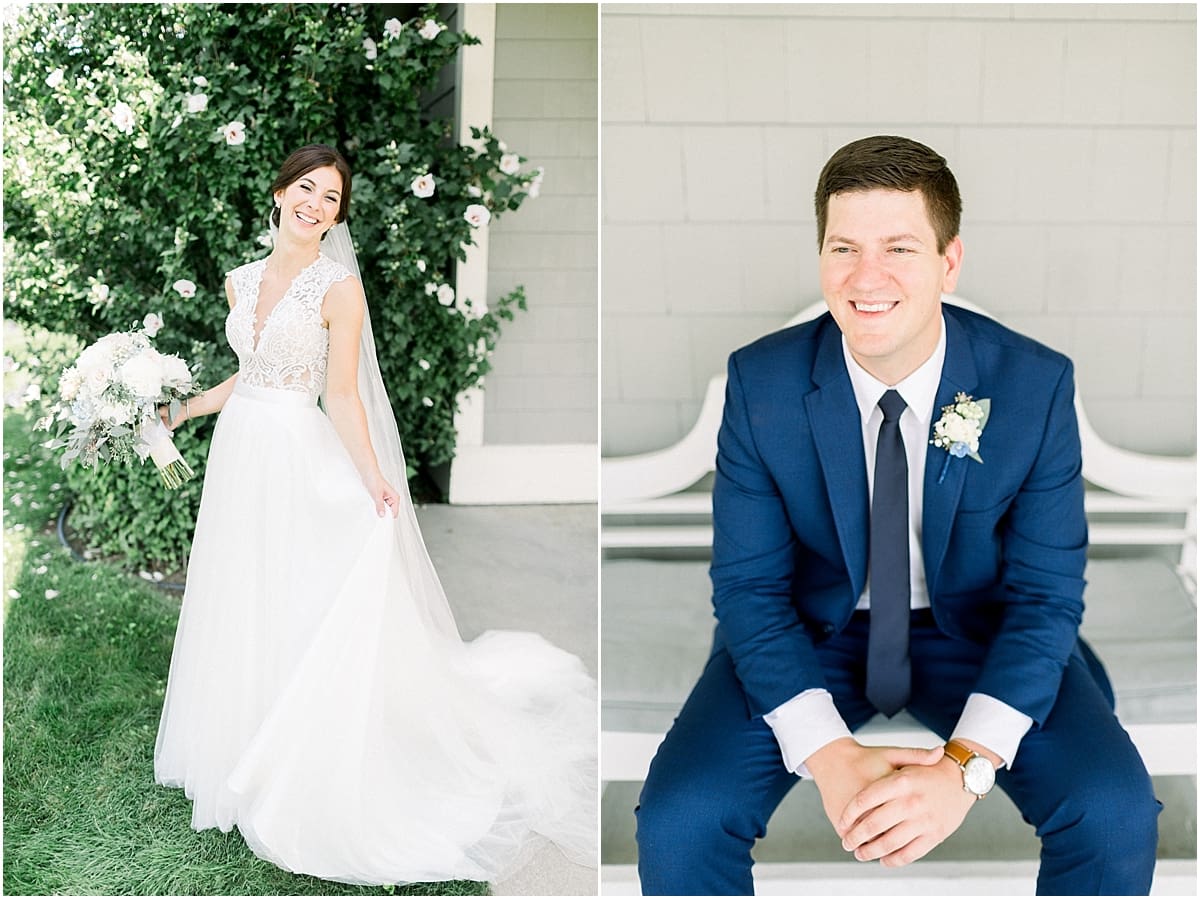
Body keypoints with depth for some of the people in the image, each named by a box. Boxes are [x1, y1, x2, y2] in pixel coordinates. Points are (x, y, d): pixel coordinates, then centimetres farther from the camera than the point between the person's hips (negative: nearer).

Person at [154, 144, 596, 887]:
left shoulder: (339, 286, -8)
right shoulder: (243, 281, 9)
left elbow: (341, 395, -10)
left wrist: (374, 478, -20)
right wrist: (181, 409, 23)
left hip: (298, 460, -6)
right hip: (239, 455, 7)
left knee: (301, 616, -2)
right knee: (239, 611, 13)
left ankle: (299, 784, 10)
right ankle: (244, 761, 28)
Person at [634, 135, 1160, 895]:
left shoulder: (1036, 384, -17)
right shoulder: (759, 382, -16)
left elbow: (1046, 594, -13)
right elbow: (749, 586, -12)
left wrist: (967, 766, -27)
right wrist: (829, 756, -26)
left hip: (976, 632, 1)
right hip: (811, 630, 0)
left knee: (1117, 816, -22)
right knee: (675, 822, -22)